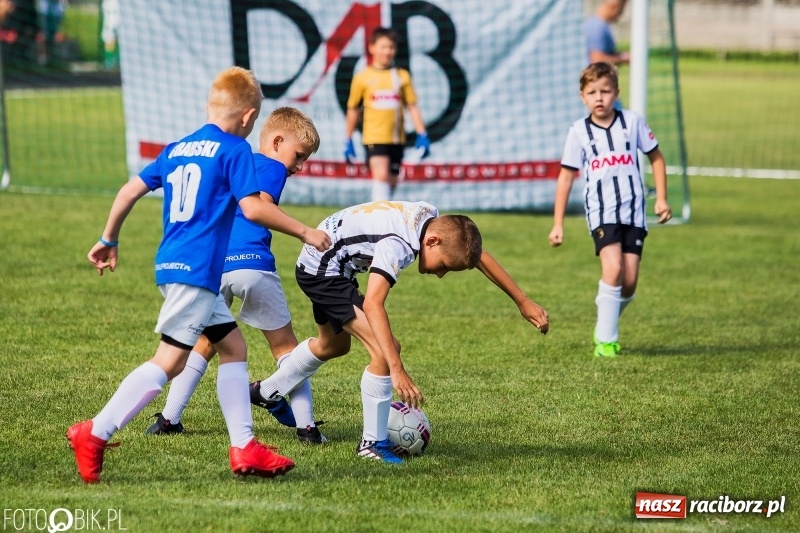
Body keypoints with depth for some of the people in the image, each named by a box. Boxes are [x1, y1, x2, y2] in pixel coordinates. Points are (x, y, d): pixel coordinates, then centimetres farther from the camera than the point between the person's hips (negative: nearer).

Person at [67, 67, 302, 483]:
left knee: (233, 347, 14)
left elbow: (131, 190, 17)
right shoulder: (234, 150, -5)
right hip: (196, 270, -9)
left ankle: (244, 448, 10)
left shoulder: (176, 149, 17)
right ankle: (95, 435, -13)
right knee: (169, 362, -9)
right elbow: (252, 209, -14)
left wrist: (108, 240, 28)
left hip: (172, 265, 9)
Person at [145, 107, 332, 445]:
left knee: (204, 344, 20)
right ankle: (305, 425, 4)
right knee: (284, 346, 7)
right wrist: (305, 233, -20)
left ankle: (169, 419, 13)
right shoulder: (272, 168, 3)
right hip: (251, 262, -6)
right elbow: (259, 206, -16)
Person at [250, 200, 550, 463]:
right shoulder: (398, 245, -35)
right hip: (321, 269, -10)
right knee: (385, 349, -19)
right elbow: (372, 304, -44)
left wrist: (523, 302, 7)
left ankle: (269, 392, 51)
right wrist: (396, 370, -51)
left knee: (333, 346, 31)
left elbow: (477, 254, 5)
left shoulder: (431, 219, -9)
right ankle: (373, 444, -9)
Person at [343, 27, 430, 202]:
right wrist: (348, 140, 11)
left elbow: (412, 106, 6)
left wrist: (422, 135, -1)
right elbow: (353, 109, 8)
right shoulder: (363, 77, -1)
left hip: (396, 138, 3)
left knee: (391, 181, 10)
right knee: (381, 175, -22)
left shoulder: (402, 76, 4)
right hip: (374, 137, -3)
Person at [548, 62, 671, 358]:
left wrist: (661, 198, 7)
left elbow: (655, 157, 15)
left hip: (634, 211, 2)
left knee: (629, 281, -2)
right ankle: (605, 339, -12)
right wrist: (557, 224, 3)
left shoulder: (633, 122, 2)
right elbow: (566, 177, 4)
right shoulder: (579, 132, 0)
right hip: (601, 212, -2)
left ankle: (606, 326, 24)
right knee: (613, 269, -22)